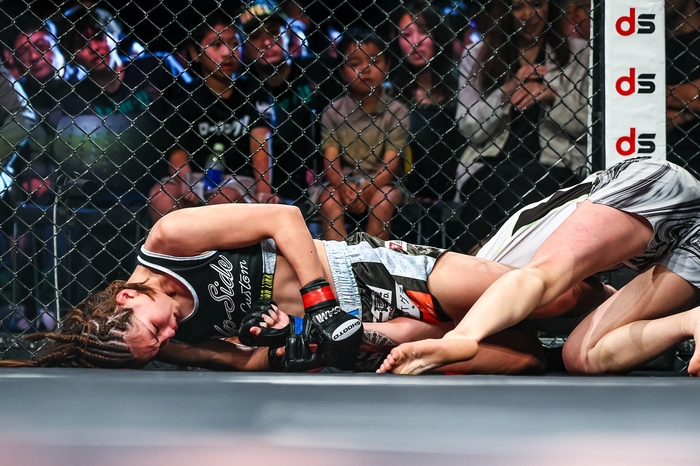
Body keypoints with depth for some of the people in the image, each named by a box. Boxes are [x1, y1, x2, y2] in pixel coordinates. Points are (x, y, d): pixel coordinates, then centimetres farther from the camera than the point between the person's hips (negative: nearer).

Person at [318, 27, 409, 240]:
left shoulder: (396, 112, -4)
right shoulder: (333, 111, 0)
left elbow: (391, 163, -8)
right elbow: (331, 160, -5)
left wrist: (366, 192, -21)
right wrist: (343, 187, -25)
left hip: (382, 182, -1)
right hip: (344, 181, 1)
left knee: (382, 201, -29)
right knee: (329, 200, -25)